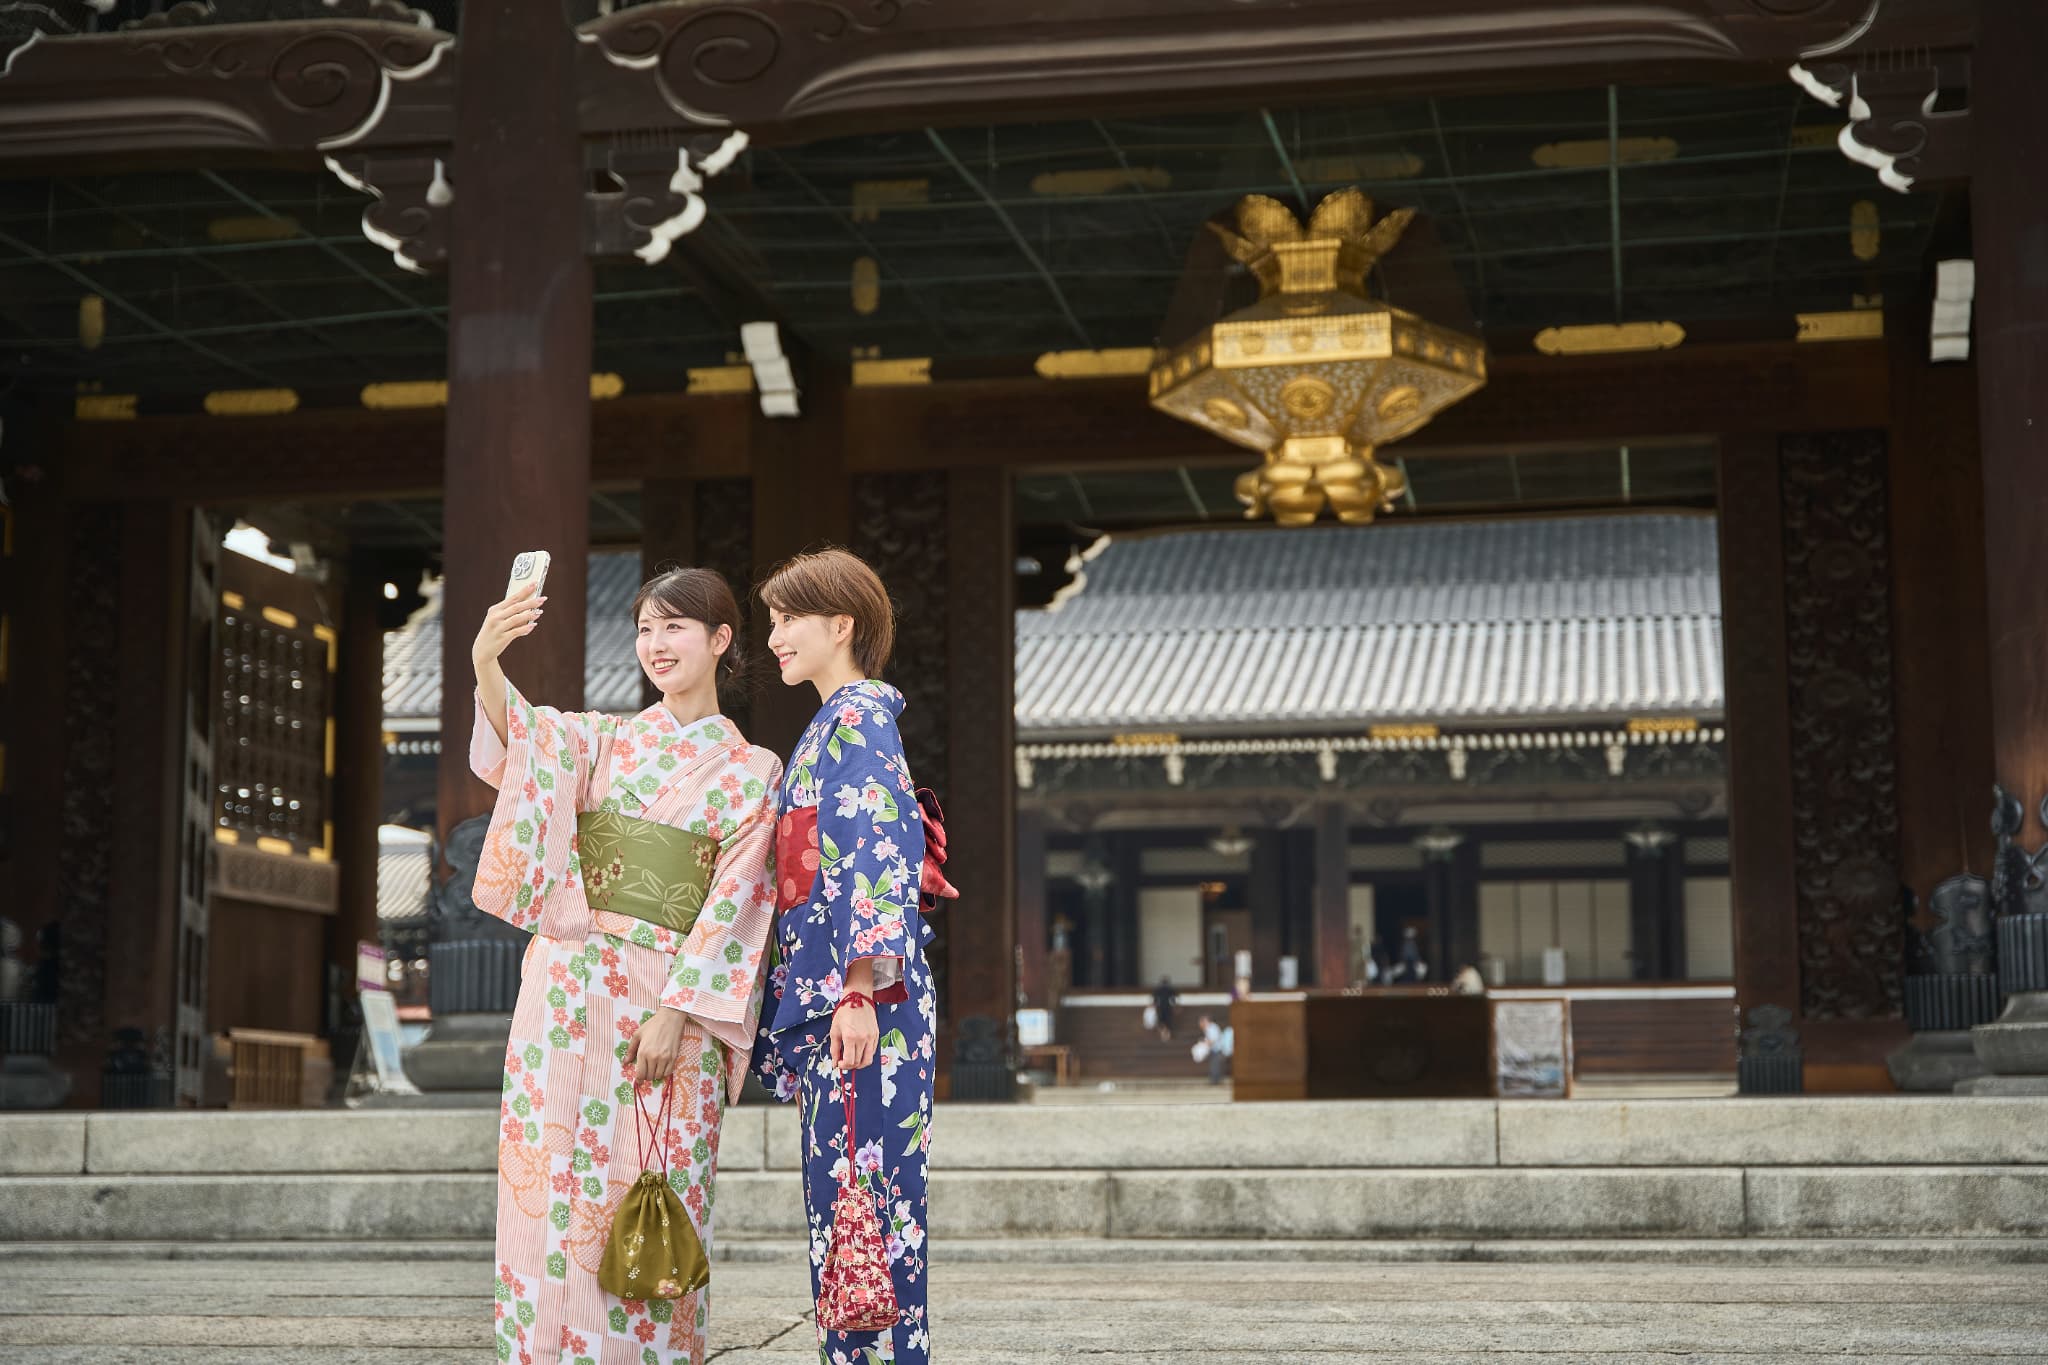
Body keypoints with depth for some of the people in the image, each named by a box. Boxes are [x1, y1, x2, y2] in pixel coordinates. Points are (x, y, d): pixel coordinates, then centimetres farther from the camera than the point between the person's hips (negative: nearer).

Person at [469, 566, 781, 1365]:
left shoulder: (750, 772, 5)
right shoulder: (603, 739, 11)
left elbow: (732, 904, -3)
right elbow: (526, 737, -11)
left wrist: (677, 1009, -13)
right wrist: (486, 664, -32)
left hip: (670, 1001, -2)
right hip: (569, 989, 2)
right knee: (553, 1186, 0)